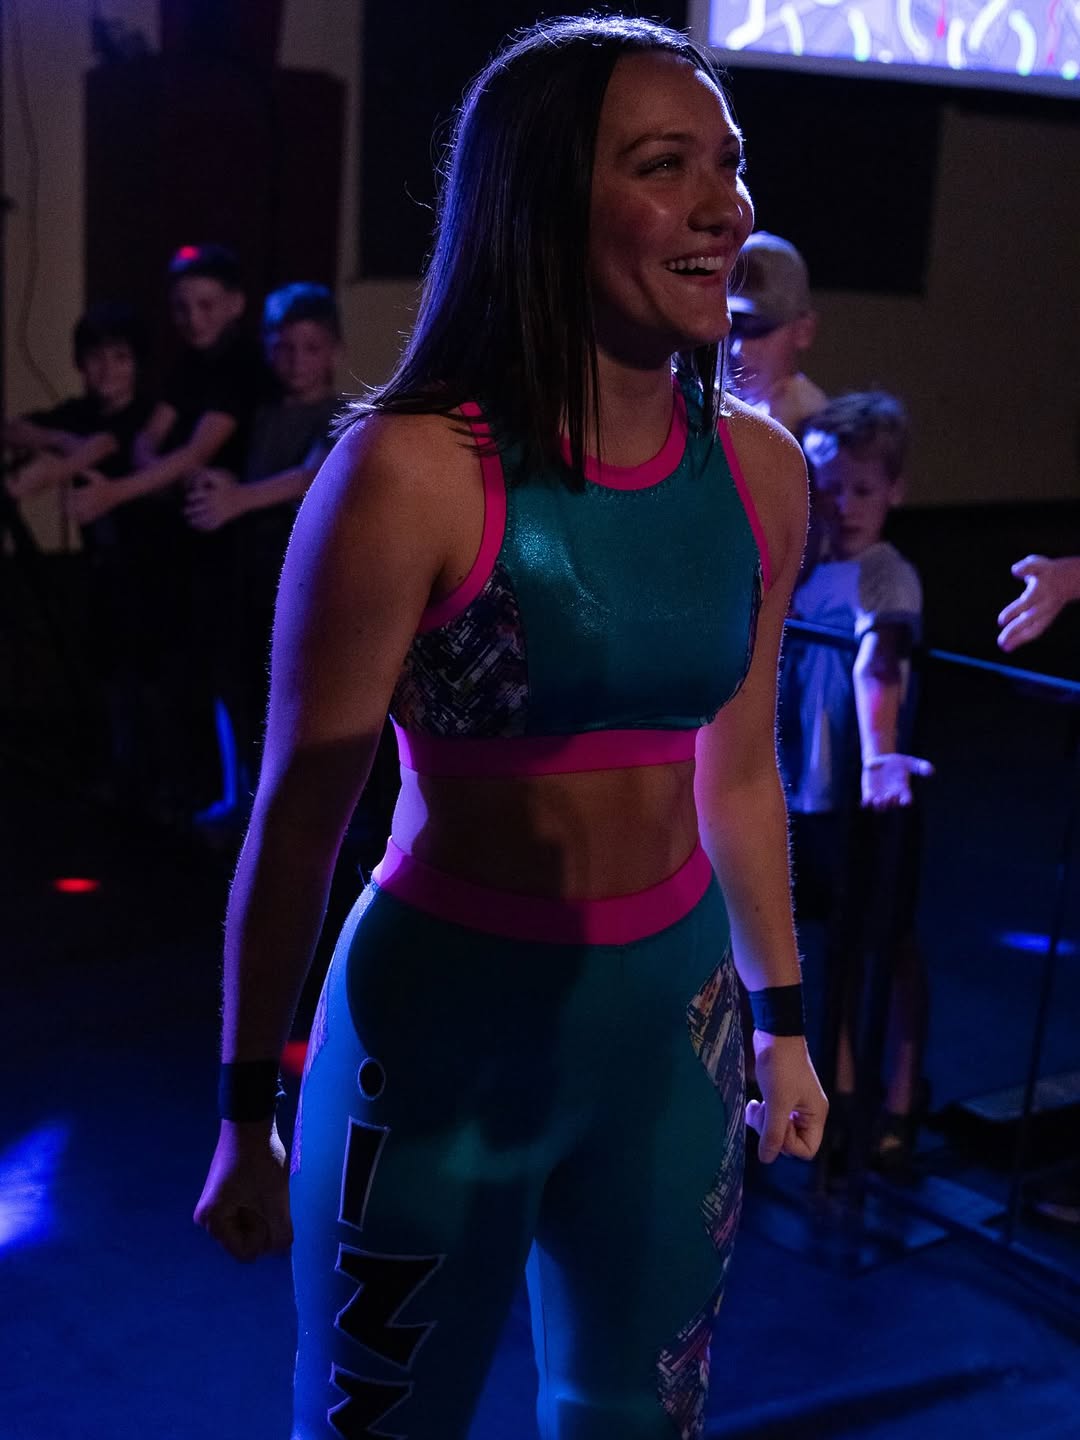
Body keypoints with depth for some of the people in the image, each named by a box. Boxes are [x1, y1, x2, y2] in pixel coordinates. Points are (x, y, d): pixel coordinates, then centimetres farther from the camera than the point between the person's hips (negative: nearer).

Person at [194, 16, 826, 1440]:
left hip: (672, 1020, 5)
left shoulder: (759, 470, -2)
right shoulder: (413, 474, -19)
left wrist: (782, 1016, 16)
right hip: (444, 1025, -5)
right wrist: (248, 1115, -7)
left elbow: (740, 773, 9)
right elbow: (297, 817, -14)